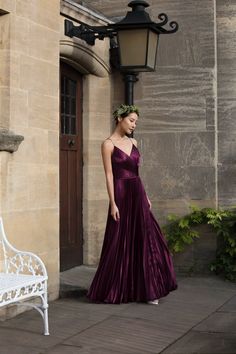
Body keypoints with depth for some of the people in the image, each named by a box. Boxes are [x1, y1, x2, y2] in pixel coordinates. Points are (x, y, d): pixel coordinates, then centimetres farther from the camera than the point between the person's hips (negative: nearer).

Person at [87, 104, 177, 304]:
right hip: (121, 196, -6)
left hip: (138, 195, 6)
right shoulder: (108, 144, -6)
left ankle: (146, 290, 12)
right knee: (121, 244, 1)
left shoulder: (133, 143, 13)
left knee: (145, 240, 4)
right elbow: (109, 176, -11)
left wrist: (146, 196, 14)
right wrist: (113, 203, -16)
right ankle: (113, 291, 15)